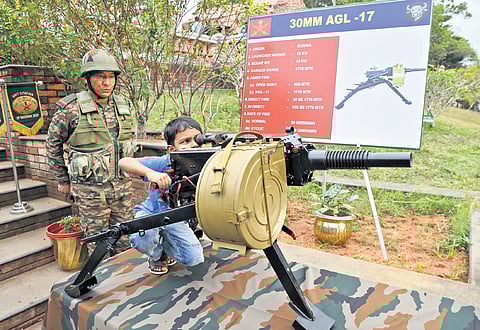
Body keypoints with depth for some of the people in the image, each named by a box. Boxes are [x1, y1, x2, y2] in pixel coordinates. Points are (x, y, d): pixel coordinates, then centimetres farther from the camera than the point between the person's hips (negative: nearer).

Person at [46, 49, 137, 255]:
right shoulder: (71, 108, -10)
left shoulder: (122, 106, 6)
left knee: (126, 240, 15)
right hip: (90, 189, -4)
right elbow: (53, 144, 1)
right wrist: (63, 180, 5)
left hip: (122, 186, 5)